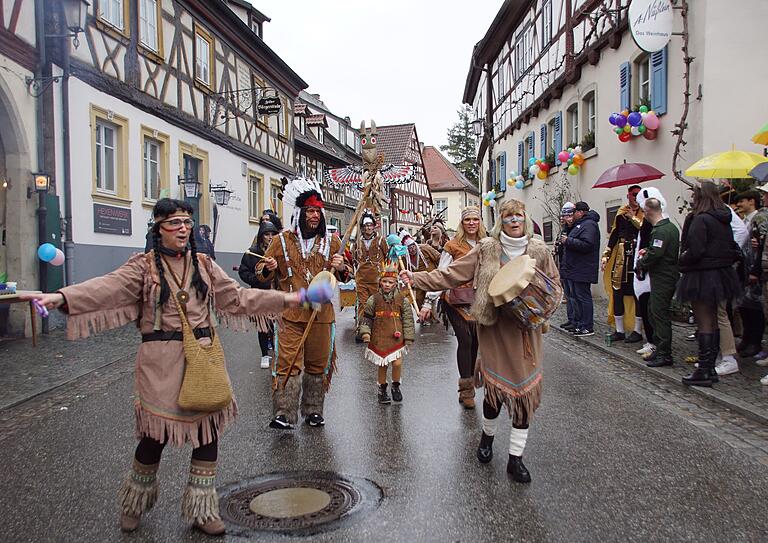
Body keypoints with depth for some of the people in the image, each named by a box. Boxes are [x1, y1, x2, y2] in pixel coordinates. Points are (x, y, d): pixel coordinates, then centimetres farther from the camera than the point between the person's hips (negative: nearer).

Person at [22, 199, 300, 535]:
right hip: (162, 363, -4)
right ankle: (136, 504, 33)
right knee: (157, 434, 3)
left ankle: (202, 510, 25)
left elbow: (237, 297, 13)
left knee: (209, 429, 6)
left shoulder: (204, 264, 11)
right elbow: (108, 287, -17)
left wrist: (286, 299, 11)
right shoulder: (144, 266, -1)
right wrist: (62, 297, -34)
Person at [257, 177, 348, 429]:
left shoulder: (331, 242, 8)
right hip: (290, 314, -2)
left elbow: (344, 276, 15)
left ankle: (313, 411, 25)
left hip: (322, 314, 3)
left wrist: (341, 269, -8)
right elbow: (262, 270, 8)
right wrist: (268, 268, -15)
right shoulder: (282, 241, 2)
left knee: (318, 364, 11)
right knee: (288, 364, -8)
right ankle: (284, 414, -1)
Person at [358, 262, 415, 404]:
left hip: (396, 338, 0)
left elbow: (408, 320, 5)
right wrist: (365, 332, -8)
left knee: (397, 363, -8)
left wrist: (408, 338, 3)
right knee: (382, 365, 8)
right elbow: (367, 317, 4)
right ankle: (382, 390, 27)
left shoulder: (402, 300, 0)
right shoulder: (373, 299, -1)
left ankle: (396, 386, 18)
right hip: (378, 339, 0)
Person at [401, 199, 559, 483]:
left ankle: (515, 458, 16)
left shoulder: (539, 250, 3)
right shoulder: (486, 250, 0)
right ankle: (488, 435, 37)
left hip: (526, 329, 2)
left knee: (526, 389, 1)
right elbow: (451, 275, -3)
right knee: (495, 386, 4)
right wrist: (416, 278, -10)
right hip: (494, 327, -1)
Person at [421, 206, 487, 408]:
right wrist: (428, 302, -9)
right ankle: (466, 391, -1)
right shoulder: (453, 246, -1)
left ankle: (468, 384, 19)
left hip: (478, 299, 4)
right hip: (456, 299, -4)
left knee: (475, 341, 2)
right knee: (465, 340, -10)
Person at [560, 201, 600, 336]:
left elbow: (586, 245, -27)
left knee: (583, 297, -7)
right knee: (576, 297, 14)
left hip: (582, 271, -11)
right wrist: (565, 240, 11)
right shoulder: (579, 224, 20)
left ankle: (587, 327, -3)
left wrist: (568, 241, -19)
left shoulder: (589, 224, -14)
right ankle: (579, 324, 22)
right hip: (575, 269, 11)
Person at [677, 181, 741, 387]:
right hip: (722, 274, 9)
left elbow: (695, 251, -24)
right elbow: (733, 248, 14)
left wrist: (682, 260, -6)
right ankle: (710, 367, 23)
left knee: (704, 323, -4)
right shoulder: (724, 220, 9)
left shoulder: (700, 219, -17)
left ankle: (704, 372, 0)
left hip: (702, 276, -9)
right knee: (713, 322, 15)